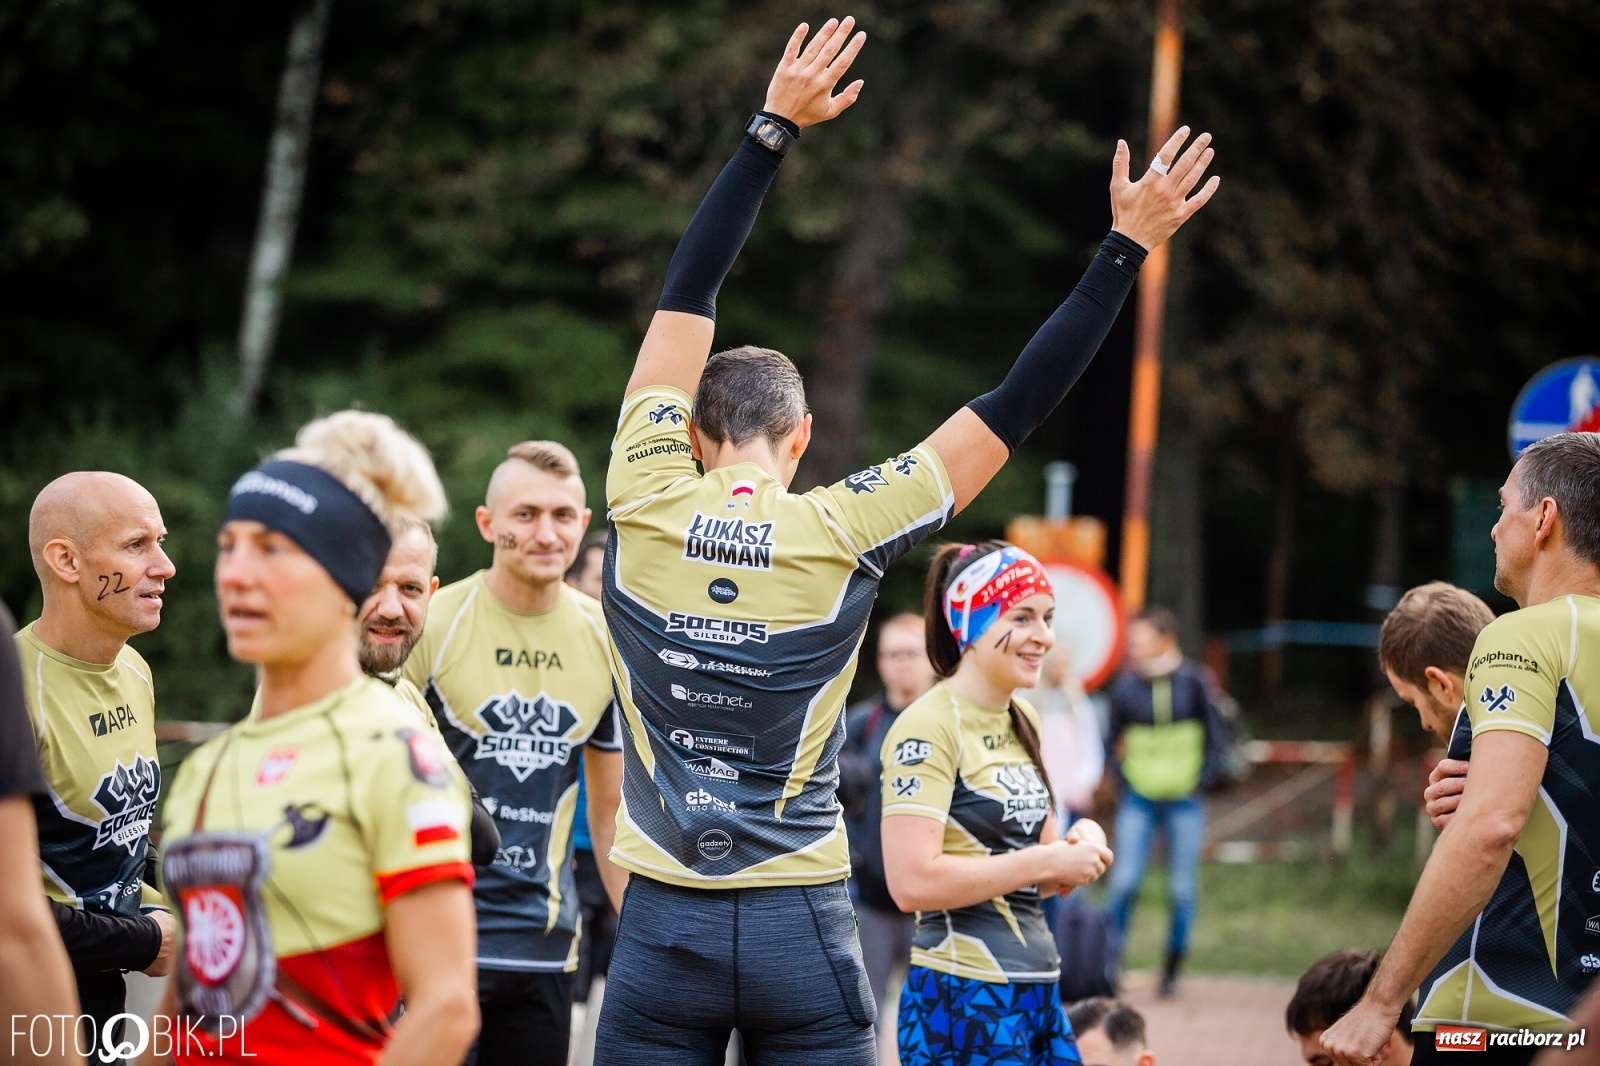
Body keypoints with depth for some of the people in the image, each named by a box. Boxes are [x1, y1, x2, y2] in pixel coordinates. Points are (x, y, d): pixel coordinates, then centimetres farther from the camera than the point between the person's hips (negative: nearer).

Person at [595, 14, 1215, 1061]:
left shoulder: (647, 511, -2)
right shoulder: (841, 532, -5)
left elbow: (686, 298, 9)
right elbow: (1014, 409, 2)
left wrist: (774, 129, 15)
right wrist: (1127, 248, 9)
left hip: (663, 926, 1)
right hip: (803, 933, -1)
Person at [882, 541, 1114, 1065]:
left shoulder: (1022, 720, 13)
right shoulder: (928, 728, -12)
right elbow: (912, 881, -23)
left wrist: (1081, 844, -1)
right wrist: (1048, 862, -17)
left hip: (1038, 993, 8)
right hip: (962, 997, -8)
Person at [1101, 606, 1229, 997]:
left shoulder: (1193, 681, -3)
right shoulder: (1126, 686, -1)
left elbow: (1215, 736, 5)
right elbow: (1115, 739, 12)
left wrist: (1201, 781, -3)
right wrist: (1124, 776, 0)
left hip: (1184, 800, 0)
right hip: (1138, 800, 0)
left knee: (1183, 890, 2)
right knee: (1123, 881, -10)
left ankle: (1171, 971, 12)